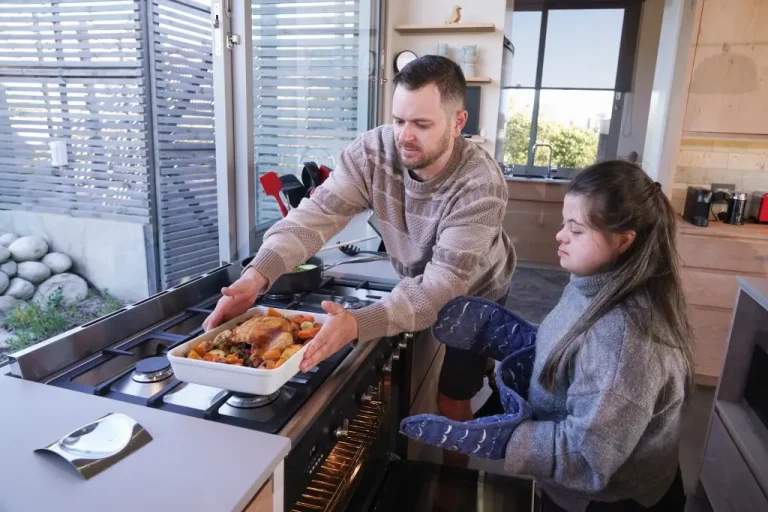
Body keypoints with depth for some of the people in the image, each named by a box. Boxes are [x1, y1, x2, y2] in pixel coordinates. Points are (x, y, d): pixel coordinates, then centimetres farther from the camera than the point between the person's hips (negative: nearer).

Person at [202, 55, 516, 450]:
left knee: (451, 399, 2)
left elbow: (443, 283, -41)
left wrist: (359, 324, -57)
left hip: (473, 293, -3)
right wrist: (258, 274, -50)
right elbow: (317, 213, -33)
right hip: (413, 280, 4)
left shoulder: (482, 184, -35)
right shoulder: (372, 152, -24)